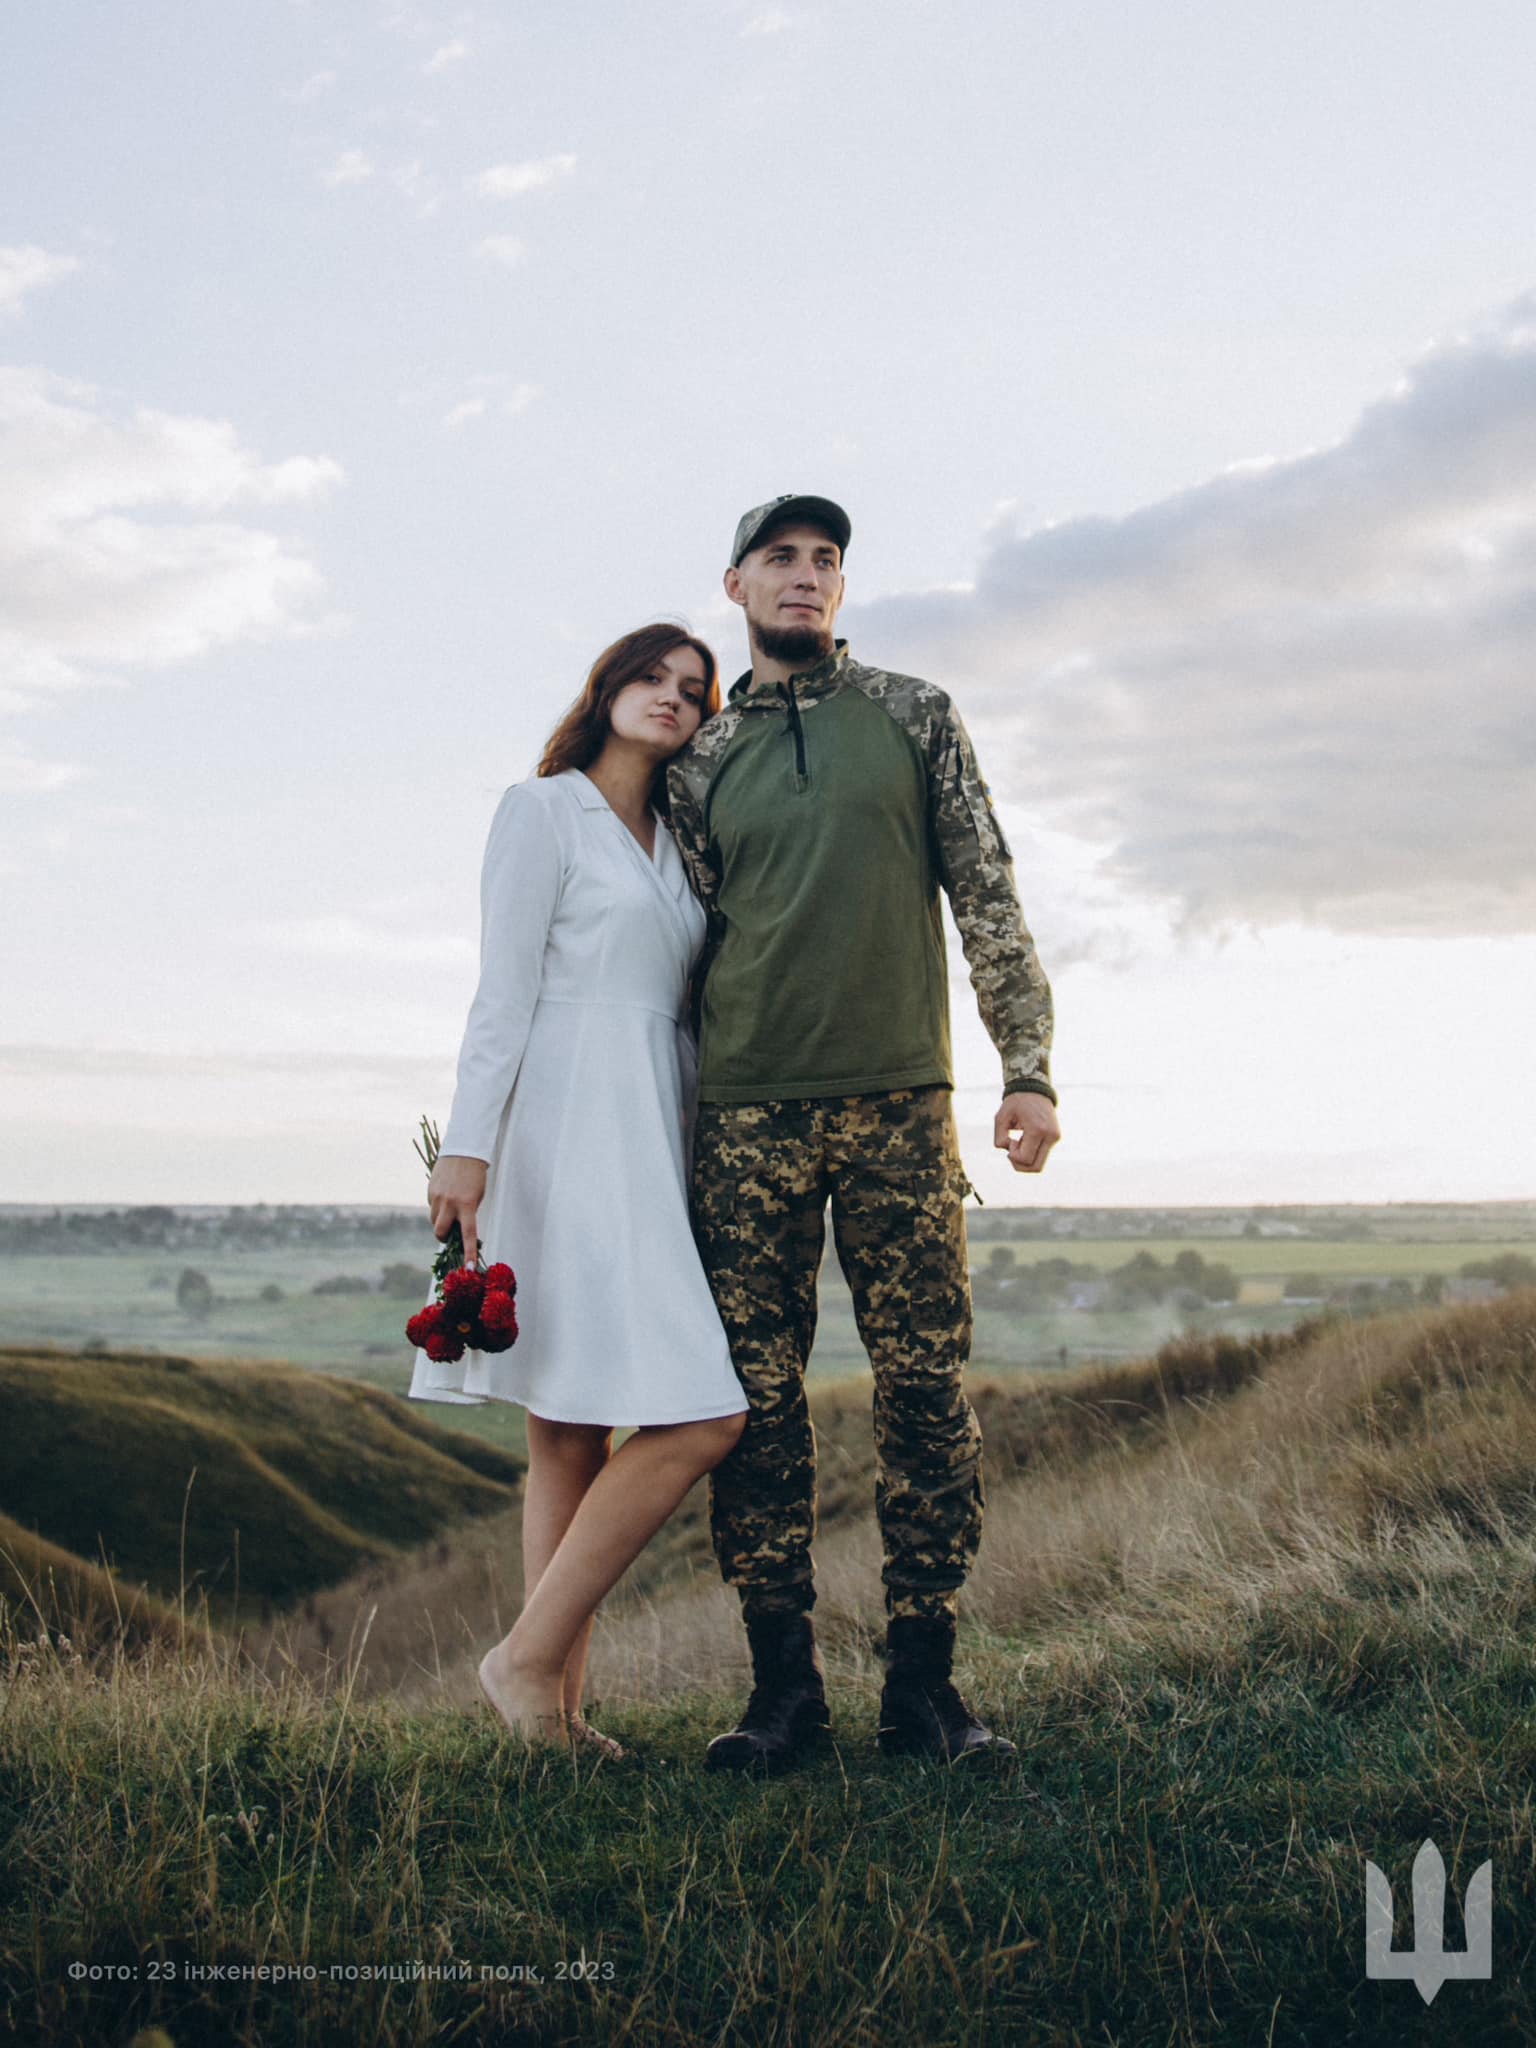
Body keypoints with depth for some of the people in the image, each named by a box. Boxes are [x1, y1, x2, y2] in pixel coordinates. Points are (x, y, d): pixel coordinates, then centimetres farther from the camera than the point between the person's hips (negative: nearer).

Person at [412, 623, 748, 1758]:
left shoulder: (671, 842, 21)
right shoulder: (544, 810, 1)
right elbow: (503, 991, -7)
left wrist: (700, 1157, 15)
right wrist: (468, 1147, -15)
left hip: (653, 1142, 7)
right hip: (567, 1132, -7)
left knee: (578, 1433, 5)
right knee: (700, 1416, -16)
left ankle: (560, 1705, 8)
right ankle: (529, 1656, -6)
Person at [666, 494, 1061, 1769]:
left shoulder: (916, 717, 11)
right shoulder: (701, 766, 13)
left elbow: (988, 896, 6)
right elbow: (685, 953, 14)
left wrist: (1028, 1065, -4)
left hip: (901, 1104, -1)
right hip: (747, 1120, 1)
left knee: (927, 1392, -2)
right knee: (759, 1402, 0)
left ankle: (922, 1685, 6)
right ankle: (784, 1683, 10)